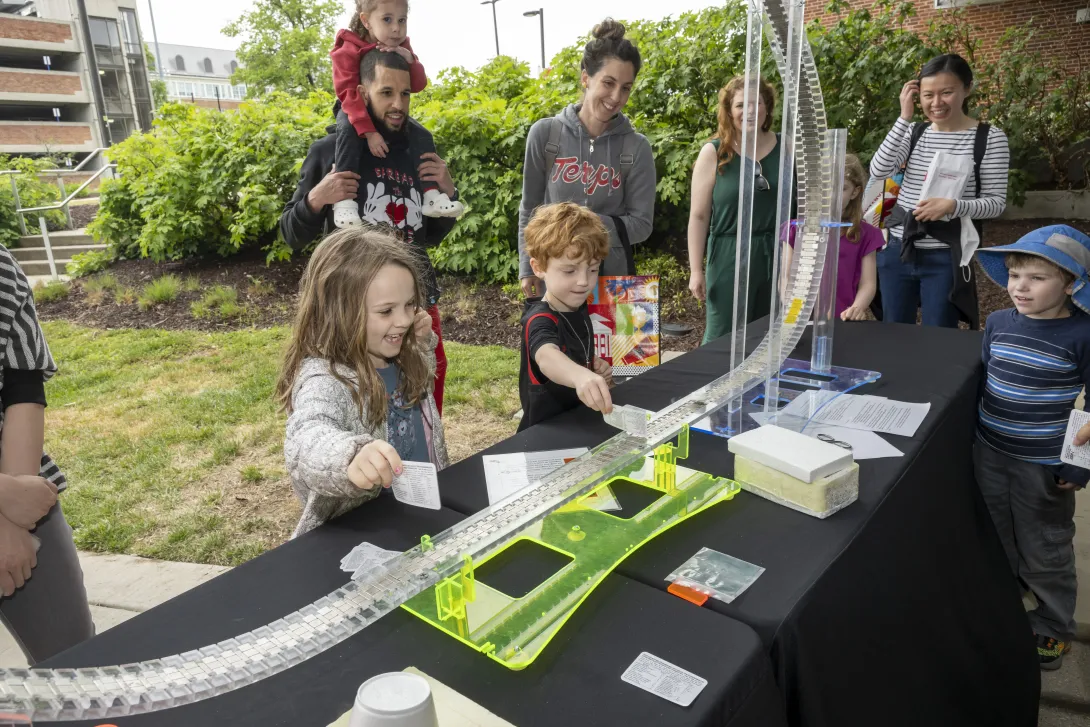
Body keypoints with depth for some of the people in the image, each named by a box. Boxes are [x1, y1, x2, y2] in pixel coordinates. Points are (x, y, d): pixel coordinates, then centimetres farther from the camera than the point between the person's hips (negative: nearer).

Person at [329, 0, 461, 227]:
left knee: (422, 136, -14)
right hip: (355, 111, -5)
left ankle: (431, 195, -14)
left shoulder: (401, 47, -3)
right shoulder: (349, 50, -20)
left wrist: (409, 59, -30)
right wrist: (369, 131, -40)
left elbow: (418, 86, -10)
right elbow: (349, 95, -28)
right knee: (348, 130, -38)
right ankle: (343, 199, -42)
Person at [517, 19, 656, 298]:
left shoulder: (637, 147, -5)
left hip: (613, 278, 0)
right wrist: (527, 268, -1)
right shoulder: (545, 134, -5)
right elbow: (530, 209, 3)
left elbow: (641, 224, -6)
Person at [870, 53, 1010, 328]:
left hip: (946, 256, -3)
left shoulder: (990, 138, -3)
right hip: (898, 250, 3)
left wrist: (953, 206, -23)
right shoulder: (914, 132, 7)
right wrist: (904, 118, -11)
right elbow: (878, 171, -9)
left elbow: (996, 202, -5)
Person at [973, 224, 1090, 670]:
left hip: (1045, 467, -4)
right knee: (997, 541, 21)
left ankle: (1053, 627, 33)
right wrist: (973, 434, 13)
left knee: (1044, 551, 12)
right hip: (989, 455, 5)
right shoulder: (998, 323, -2)